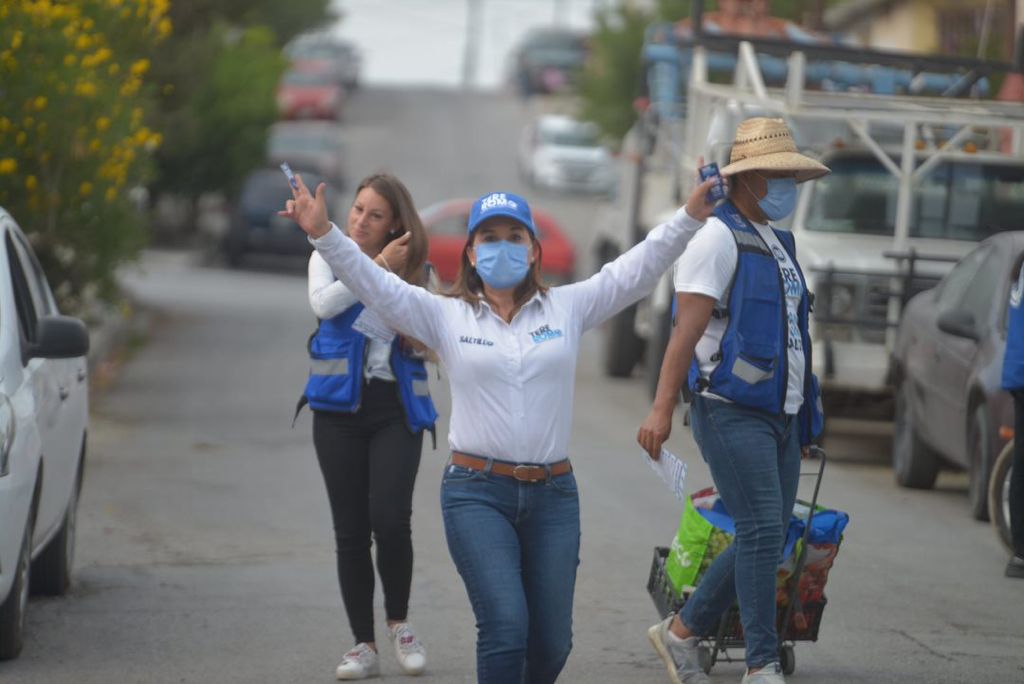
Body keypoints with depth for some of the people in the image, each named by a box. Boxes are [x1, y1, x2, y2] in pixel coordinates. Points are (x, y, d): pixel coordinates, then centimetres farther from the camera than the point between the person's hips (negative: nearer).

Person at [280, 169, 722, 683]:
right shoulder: (446, 316, 5)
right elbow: (374, 285, -3)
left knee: (551, 642, 5)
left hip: (553, 495, 2)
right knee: (506, 626, -17)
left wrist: (689, 217, -6)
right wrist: (324, 234, -16)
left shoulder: (567, 308, 9)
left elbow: (637, 270, 5)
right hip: (477, 493, -2)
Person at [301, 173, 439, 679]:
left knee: (390, 520, -16)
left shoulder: (411, 269, 8)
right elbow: (323, 303, -16)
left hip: (396, 408, 0)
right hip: (340, 406, 0)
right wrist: (377, 266, -18)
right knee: (350, 530, 1)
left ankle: (399, 622, 8)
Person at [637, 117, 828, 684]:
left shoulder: (776, 243, 19)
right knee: (762, 531, -14)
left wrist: (804, 415, 23)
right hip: (732, 412, -9)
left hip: (778, 415, 9)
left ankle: (682, 631, 20)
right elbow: (687, 329, -15)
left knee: (766, 538, 7)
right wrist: (662, 409, -21)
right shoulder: (718, 238, -8)